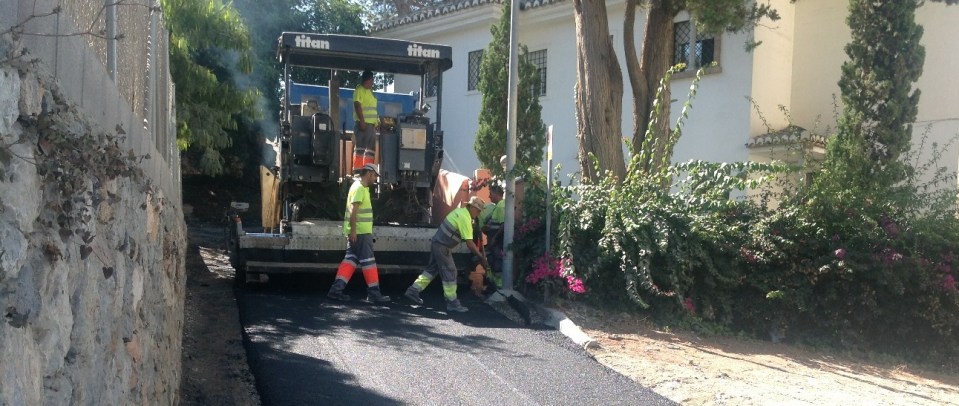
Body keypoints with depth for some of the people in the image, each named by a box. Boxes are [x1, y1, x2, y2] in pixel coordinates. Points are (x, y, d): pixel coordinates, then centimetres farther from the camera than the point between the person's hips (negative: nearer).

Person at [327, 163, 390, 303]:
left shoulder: (361, 187, 18)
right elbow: (353, 210, -21)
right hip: (360, 232, -10)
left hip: (356, 232, 10)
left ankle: (336, 289, 4)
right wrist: (353, 230, -24)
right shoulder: (359, 188, -13)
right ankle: (373, 292, 4)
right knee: (368, 260, -3)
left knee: (351, 258, 8)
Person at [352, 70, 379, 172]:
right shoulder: (359, 90, -6)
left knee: (371, 148, 9)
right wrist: (362, 122, -21)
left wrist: (377, 121, 15)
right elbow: (357, 106, -15)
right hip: (363, 123, -9)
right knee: (360, 147, -9)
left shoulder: (370, 92, 21)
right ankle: (357, 170, -10)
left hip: (372, 124, 9)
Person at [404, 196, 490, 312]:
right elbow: (469, 243, -23)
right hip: (442, 246, -10)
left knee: (432, 269, 18)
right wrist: (481, 256, -16)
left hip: (437, 243, 10)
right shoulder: (465, 218, -21)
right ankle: (452, 303, 4)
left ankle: (413, 290, 21)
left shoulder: (460, 211, 9)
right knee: (450, 272, -3)